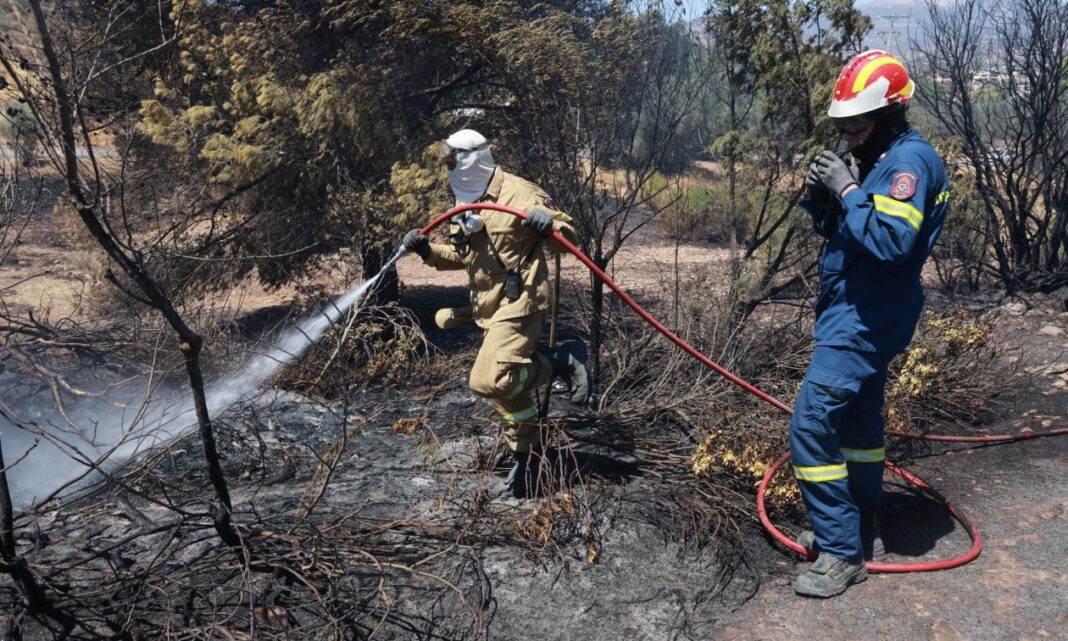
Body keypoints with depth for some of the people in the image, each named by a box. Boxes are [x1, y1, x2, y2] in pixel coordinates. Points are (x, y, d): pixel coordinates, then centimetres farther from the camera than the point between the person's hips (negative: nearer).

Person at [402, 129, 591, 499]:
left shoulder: (519, 193, -11)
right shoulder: (464, 207, 13)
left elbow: (567, 237, -8)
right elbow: (460, 256, 24)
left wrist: (550, 223, -30)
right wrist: (427, 250, 8)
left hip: (520, 304, -8)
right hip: (491, 310, 8)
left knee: (488, 380, -24)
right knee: (510, 389, 14)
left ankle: (562, 361, -7)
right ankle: (526, 460, 28)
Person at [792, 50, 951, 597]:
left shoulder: (910, 160, -17)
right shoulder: (876, 158, 12)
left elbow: (891, 241, -29)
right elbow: (838, 229, 15)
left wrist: (848, 190, -23)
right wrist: (820, 197, -4)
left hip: (865, 321, -11)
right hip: (860, 315, 11)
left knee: (811, 427, -13)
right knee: (857, 422, 19)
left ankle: (841, 554, -3)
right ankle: (860, 530, 34)